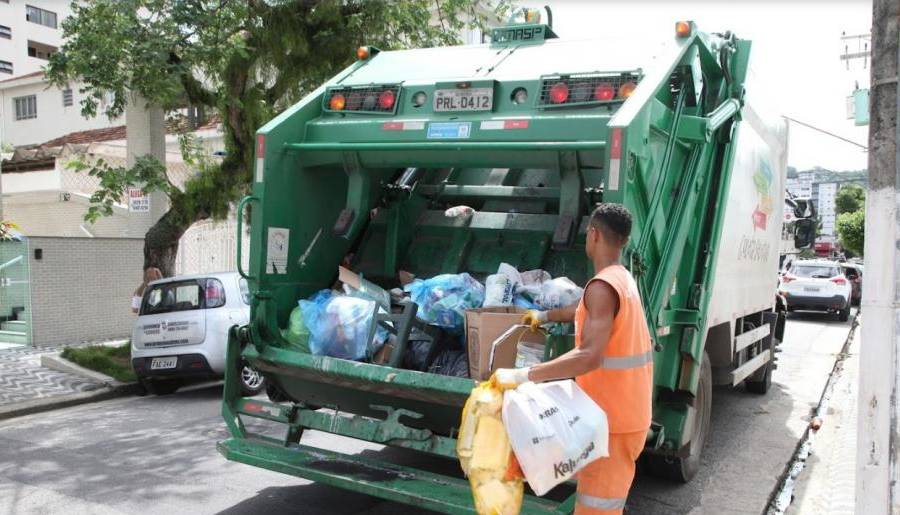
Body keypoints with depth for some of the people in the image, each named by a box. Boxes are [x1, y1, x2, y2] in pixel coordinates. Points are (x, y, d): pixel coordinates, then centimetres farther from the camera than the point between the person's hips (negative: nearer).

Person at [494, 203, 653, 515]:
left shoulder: (602, 286, -23)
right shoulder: (623, 279, 10)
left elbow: (590, 357, -34)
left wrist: (521, 376, -36)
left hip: (612, 419, -10)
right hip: (628, 411, 10)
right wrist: (544, 316, 42)